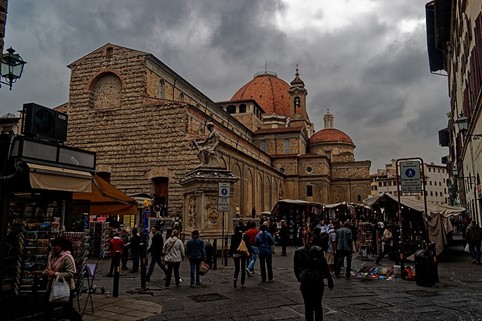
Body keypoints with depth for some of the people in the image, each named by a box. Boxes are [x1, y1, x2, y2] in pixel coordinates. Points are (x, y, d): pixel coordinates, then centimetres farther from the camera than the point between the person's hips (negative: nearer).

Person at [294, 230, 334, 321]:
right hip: (318, 281, 0)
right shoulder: (318, 250, -7)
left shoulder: (298, 252, -4)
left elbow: (296, 268, 2)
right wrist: (330, 281, 2)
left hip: (305, 282, 0)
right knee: (318, 305, 14)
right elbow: (324, 266, -6)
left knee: (308, 306, 9)